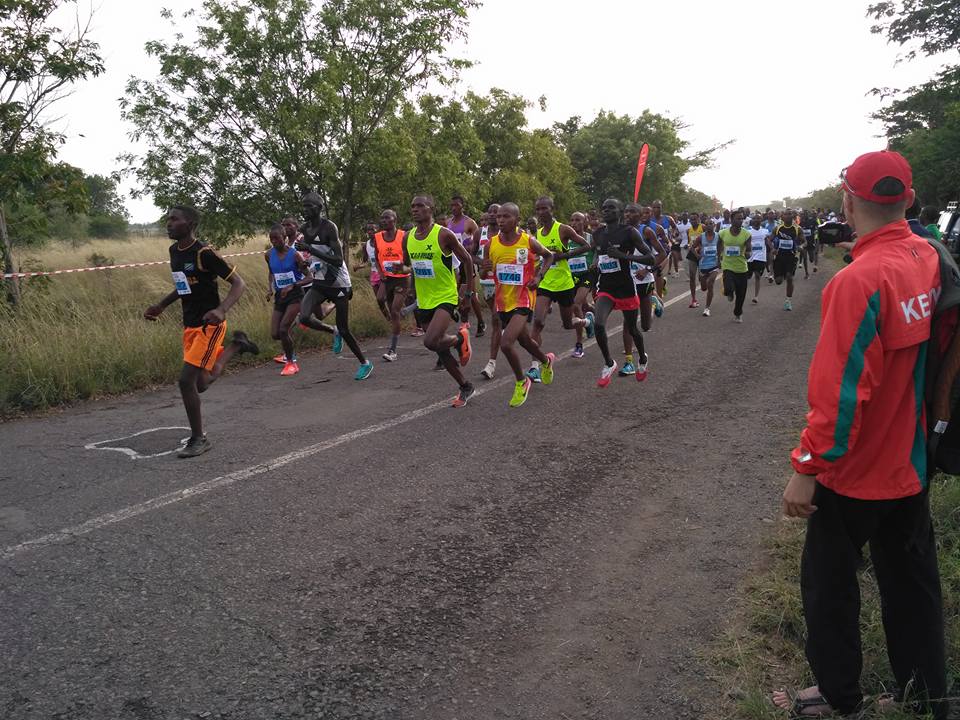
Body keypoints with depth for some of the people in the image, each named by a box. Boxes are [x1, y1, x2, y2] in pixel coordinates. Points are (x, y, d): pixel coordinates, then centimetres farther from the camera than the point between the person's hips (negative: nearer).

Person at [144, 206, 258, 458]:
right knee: (202, 383, 14)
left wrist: (221, 310, -33)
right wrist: (161, 306, 17)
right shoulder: (174, 251, 8)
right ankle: (236, 345, 34)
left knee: (187, 380, -13)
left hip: (209, 325, -9)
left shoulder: (204, 253, -17)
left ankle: (198, 439, 3)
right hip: (189, 326, 9)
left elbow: (238, 283, -17)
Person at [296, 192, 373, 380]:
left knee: (343, 329, 1)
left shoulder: (329, 227, -18)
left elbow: (339, 260, -27)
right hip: (320, 283, 6)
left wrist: (311, 250, -31)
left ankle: (365, 363, 23)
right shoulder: (304, 229, 2)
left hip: (339, 283, -6)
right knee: (304, 318, -19)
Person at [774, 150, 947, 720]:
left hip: (857, 467, -7)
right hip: (911, 459, 8)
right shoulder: (931, 258, -2)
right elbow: (927, 354, 9)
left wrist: (807, 469, -19)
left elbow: (840, 390, -26)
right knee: (912, 577, 21)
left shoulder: (862, 278, -25)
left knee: (830, 582, 11)